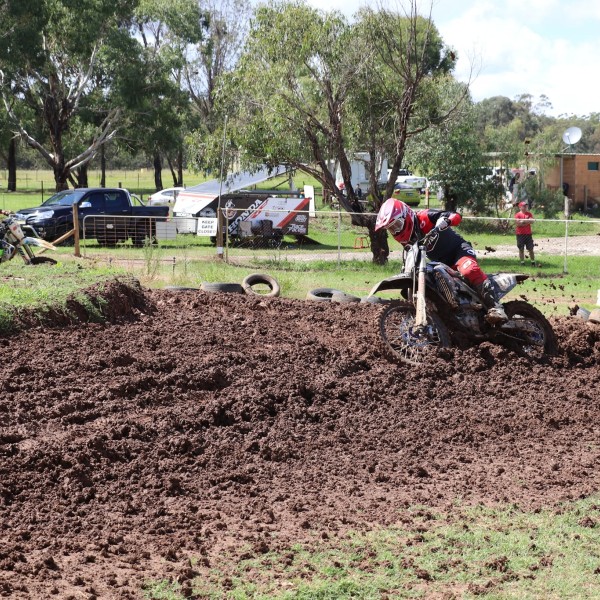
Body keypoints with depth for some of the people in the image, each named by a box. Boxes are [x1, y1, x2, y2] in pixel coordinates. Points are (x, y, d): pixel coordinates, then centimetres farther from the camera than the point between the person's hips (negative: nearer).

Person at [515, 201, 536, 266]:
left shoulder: (529, 214, 9)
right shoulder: (518, 214, -1)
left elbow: (531, 221, -6)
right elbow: (518, 223, -13)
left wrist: (523, 221, -12)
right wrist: (527, 221, -9)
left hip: (528, 234, 2)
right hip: (520, 234, -2)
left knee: (530, 249, 4)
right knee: (521, 249, 2)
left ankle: (533, 262, 10)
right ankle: (522, 262, 8)